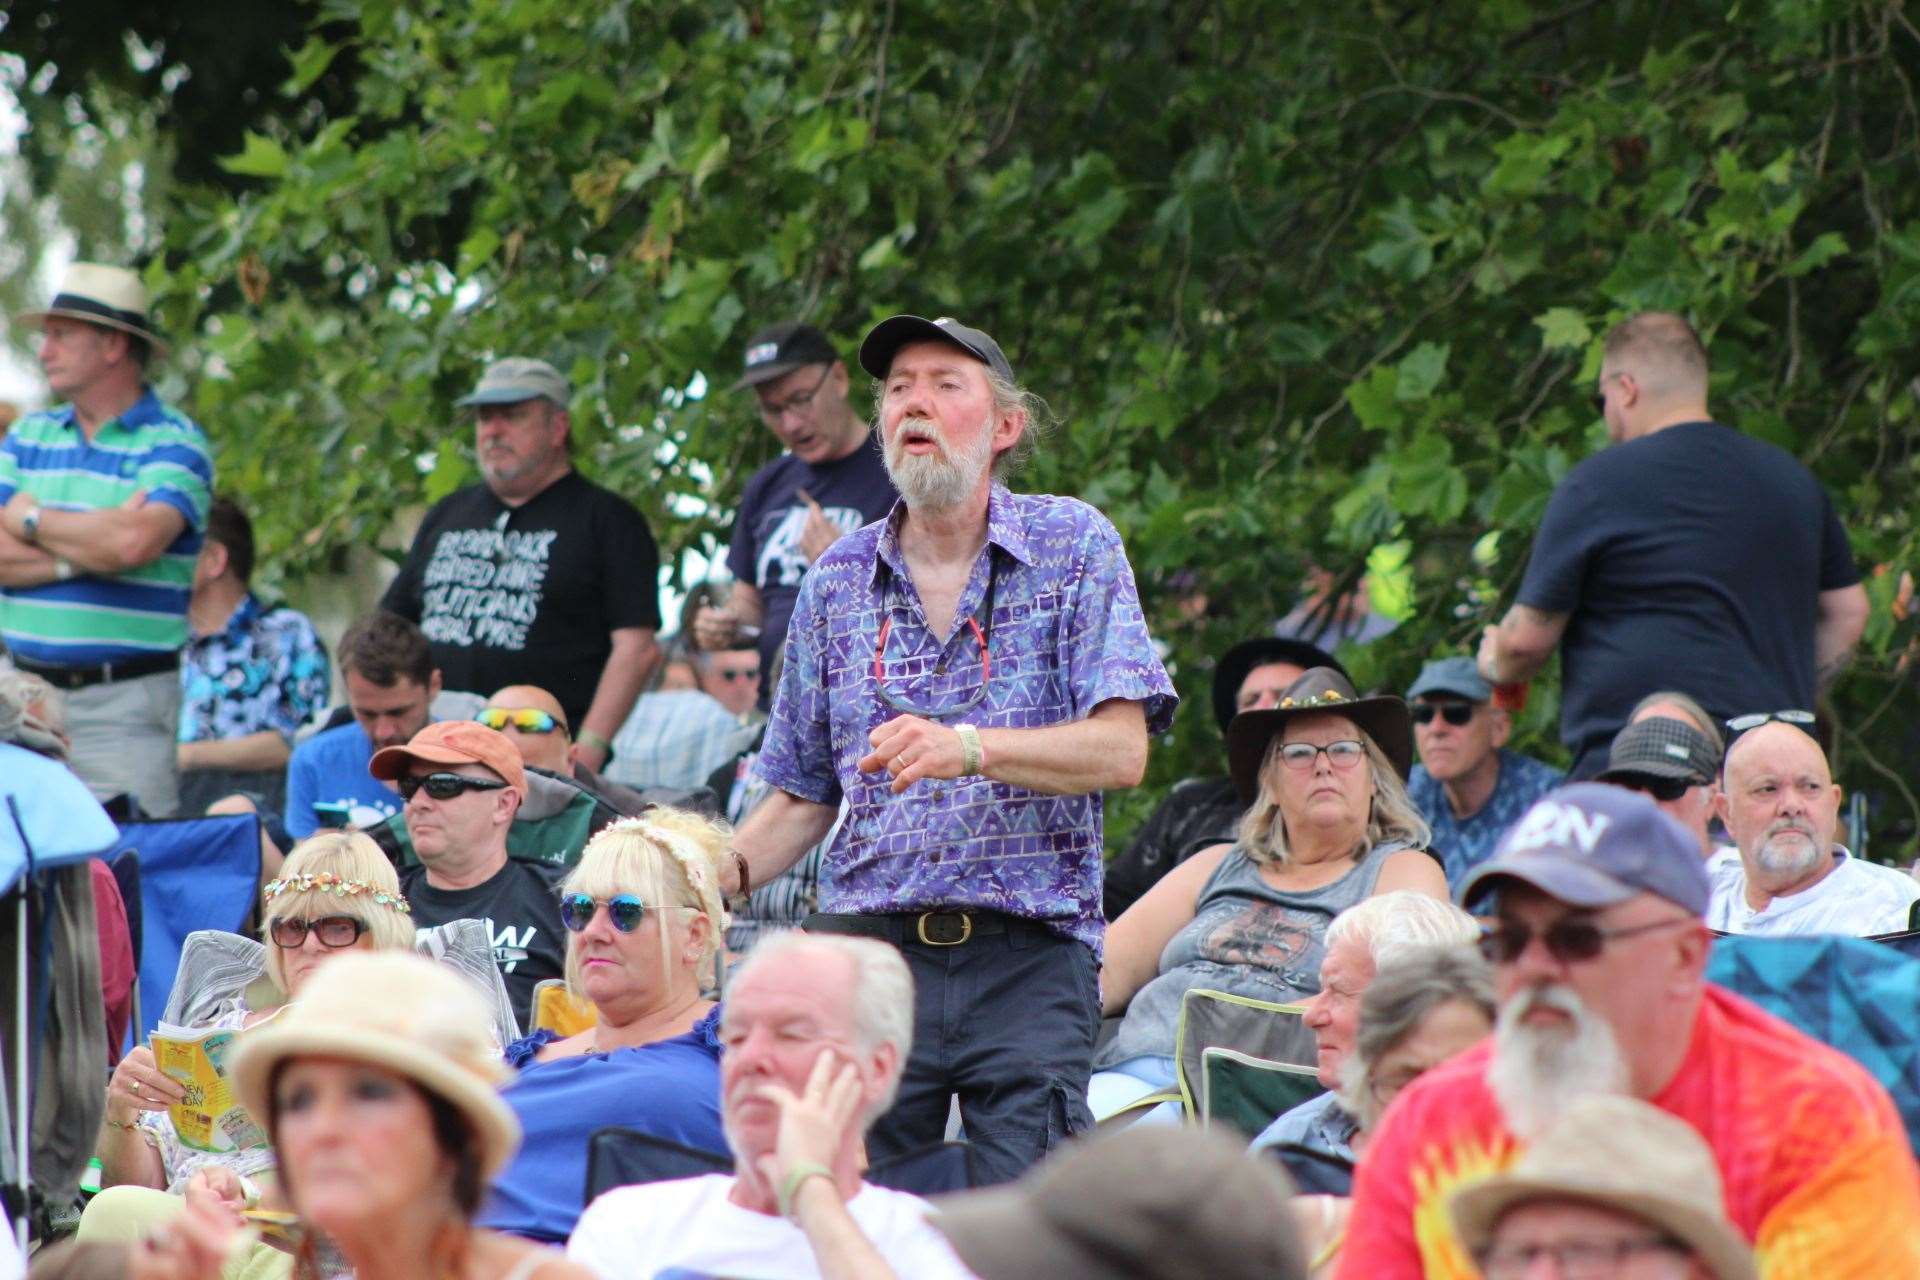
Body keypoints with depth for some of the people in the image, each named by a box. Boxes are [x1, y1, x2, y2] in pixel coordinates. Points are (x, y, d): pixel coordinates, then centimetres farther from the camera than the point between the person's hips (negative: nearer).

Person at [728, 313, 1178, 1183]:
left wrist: (968, 749, -22)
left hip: (1026, 957, -3)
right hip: (868, 946, 3)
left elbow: (1120, 751, -8)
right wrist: (723, 872, 0)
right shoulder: (837, 582, 13)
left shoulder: (1073, 548, 3)